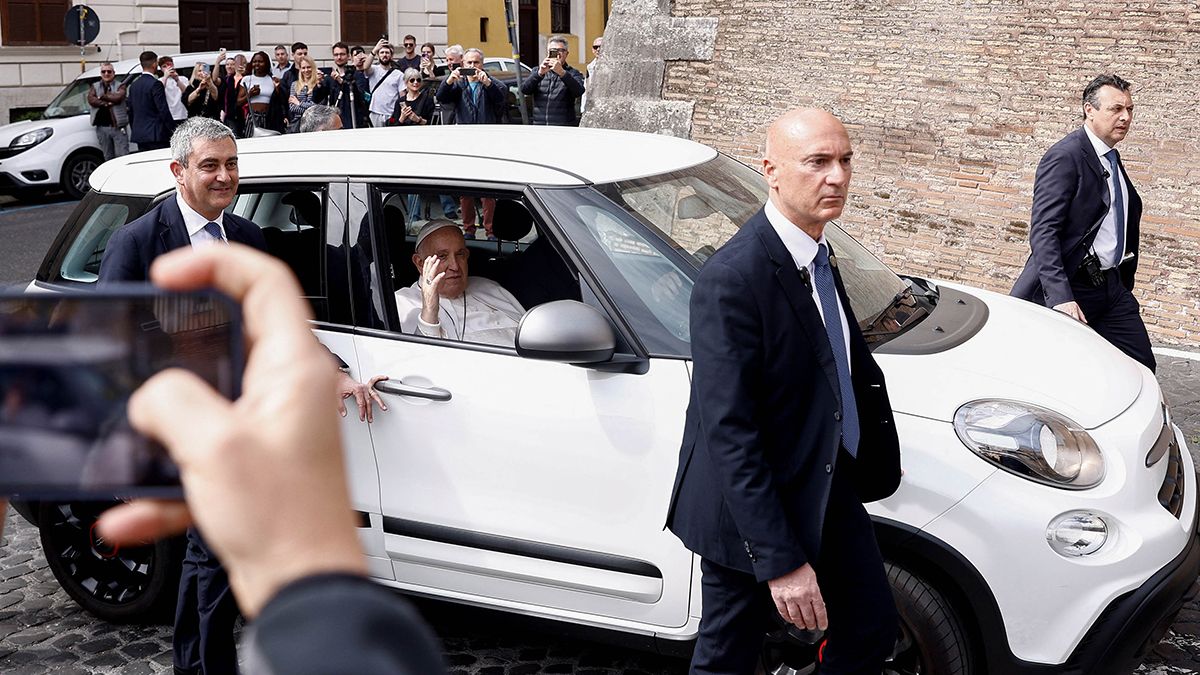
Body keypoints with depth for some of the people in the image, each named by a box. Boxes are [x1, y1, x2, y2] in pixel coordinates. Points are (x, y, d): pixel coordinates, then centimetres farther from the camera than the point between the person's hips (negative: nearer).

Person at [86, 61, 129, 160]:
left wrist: (102, 96, -6)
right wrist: (107, 103, -14)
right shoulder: (94, 87, 13)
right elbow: (91, 100, -5)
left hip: (118, 127, -4)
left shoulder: (120, 86, 3)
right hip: (102, 127, 4)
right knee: (108, 158, 11)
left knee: (122, 156, -8)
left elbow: (118, 98, -17)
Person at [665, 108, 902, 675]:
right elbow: (728, 433, -28)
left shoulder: (816, 251, 2)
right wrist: (780, 560, -28)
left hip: (827, 487, 8)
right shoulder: (732, 279, -27)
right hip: (752, 513, -8)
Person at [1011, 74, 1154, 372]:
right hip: (1071, 288, -8)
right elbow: (1042, 232, -23)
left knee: (1142, 366, 5)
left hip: (1112, 285, 8)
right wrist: (1061, 297, -31)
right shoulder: (1064, 157, -15)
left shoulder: (1112, 158, 14)